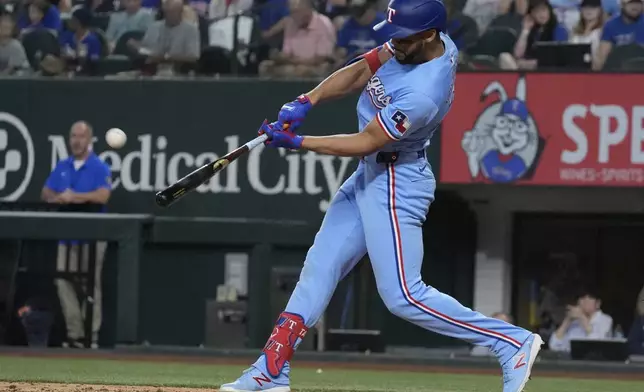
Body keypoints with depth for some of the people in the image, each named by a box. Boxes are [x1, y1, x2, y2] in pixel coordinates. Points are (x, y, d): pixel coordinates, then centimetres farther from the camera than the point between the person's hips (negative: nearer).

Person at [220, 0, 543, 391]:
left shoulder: (424, 93, -31)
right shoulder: (414, 44, -5)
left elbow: (365, 143, -24)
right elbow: (359, 72, 6)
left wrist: (297, 142, -19)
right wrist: (306, 101, -7)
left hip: (394, 183, -10)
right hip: (371, 173, 10)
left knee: (403, 296, -9)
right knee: (320, 266, 11)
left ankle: (513, 341, -3)